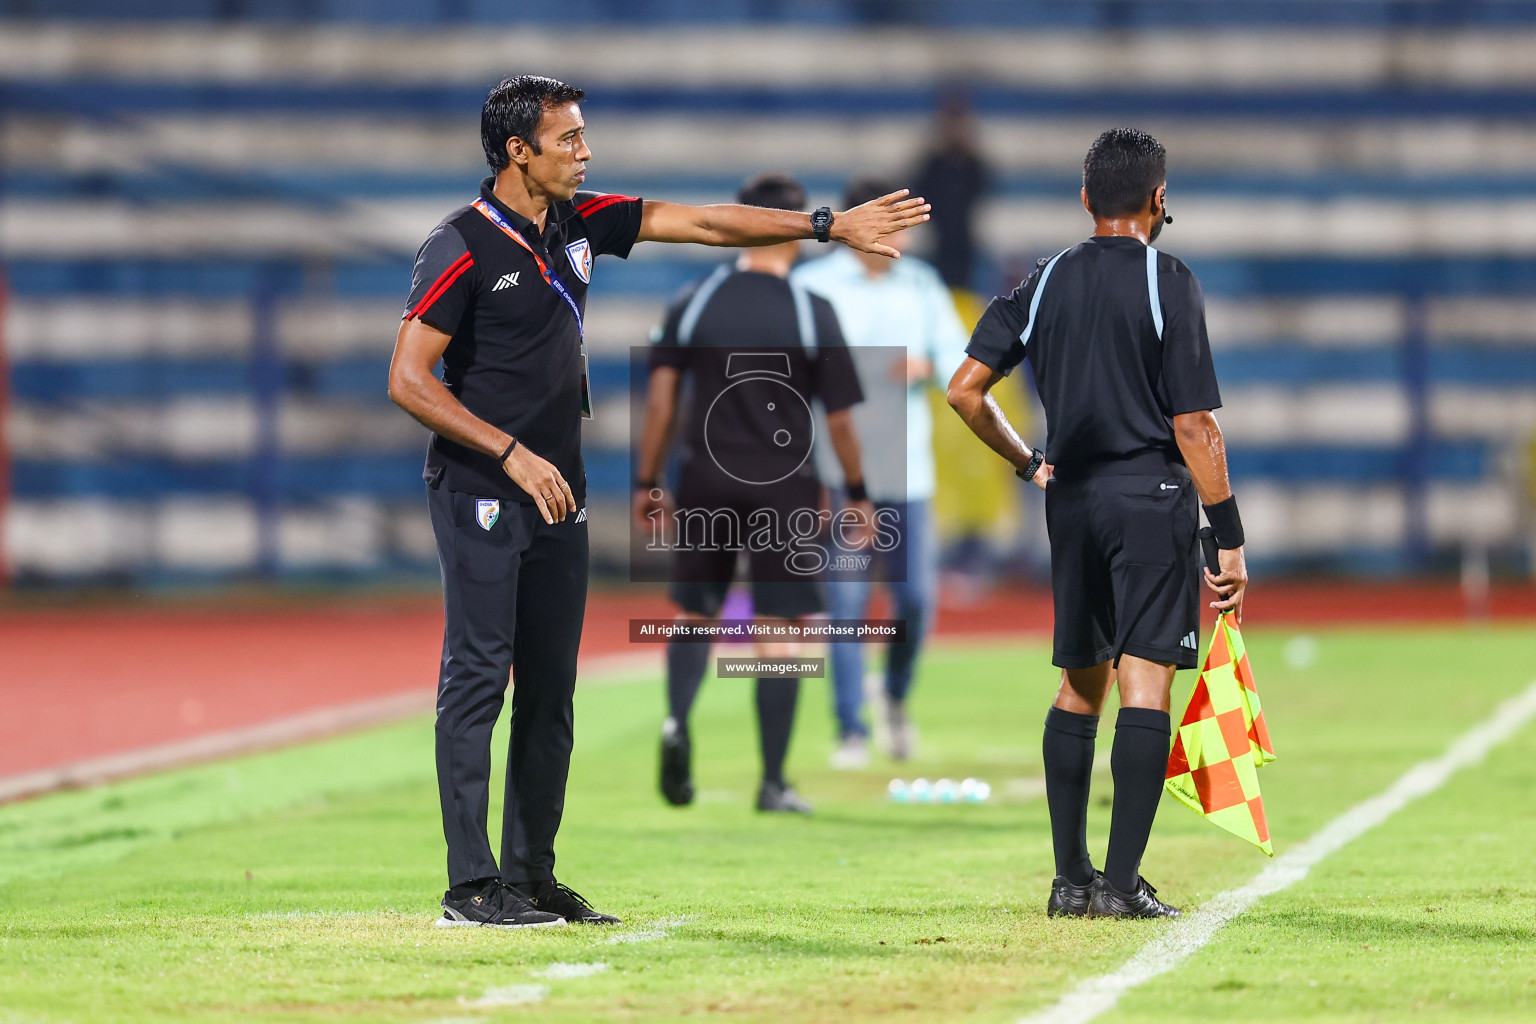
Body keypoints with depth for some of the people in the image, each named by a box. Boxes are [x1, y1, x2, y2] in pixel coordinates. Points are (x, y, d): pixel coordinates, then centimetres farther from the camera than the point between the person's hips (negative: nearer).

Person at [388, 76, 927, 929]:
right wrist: (513, 454, -18)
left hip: (559, 496, 8)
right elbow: (409, 380, -14)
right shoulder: (463, 248, -12)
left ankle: (533, 874, 13)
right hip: (481, 497, -8)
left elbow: (704, 223, 12)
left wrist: (831, 225, 9)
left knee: (551, 690, 8)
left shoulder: (581, 224, 8)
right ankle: (471, 885, -7)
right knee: (478, 680, -8)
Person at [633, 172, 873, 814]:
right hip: (784, 486, -2)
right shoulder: (813, 313, -4)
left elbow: (660, 401, -1)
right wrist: (857, 495, 10)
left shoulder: (693, 304, 1)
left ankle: (677, 719, -11)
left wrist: (648, 483, 7)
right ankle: (773, 782, 4)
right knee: (781, 630, 3)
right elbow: (839, 419, -2)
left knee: (693, 612, 17)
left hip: (706, 478, 2)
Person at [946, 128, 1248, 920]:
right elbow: (1194, 424, -10)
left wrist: (1028, 462, 19)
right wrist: (1229, 539, -6)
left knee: (1079, 684, 14)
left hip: (1072, 499, 5)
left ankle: (1070, 878, 14)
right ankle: (1121, 882, -12)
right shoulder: (1168, 284, -6)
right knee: (1144, 684, -7)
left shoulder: (1046, 282, 8)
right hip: (1152, 498, -5)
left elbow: (965, 390, 4)